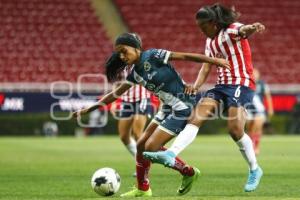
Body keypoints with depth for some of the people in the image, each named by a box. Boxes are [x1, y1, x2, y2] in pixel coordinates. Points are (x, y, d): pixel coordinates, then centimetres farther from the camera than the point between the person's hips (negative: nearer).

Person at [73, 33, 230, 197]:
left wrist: (214, 60, -20)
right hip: (168, 108, 9)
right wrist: (88, 109, 17)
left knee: (151, 147, -11)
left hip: (182, 107, -9)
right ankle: (142, 189, 17)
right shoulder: (135, 72, 9)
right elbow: (115, 94, 16)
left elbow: (186, 56, -16)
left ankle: (189, 173, 4)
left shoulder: (152, 56, -14)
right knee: (141, 145, 6)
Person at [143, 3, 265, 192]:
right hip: (222, 85, 8)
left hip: (242, 84, -8)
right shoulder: (210, 42, 16)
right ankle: (171, 154, -23)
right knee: (196, 116, -11)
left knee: (235, 129, -18)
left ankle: (254, 170, 2)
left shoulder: (232, 30, -8)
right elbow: (206, 67, 13)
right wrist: (197, 85, -7)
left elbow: (244, 29, -33)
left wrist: (252, 28, -58)